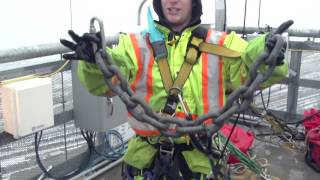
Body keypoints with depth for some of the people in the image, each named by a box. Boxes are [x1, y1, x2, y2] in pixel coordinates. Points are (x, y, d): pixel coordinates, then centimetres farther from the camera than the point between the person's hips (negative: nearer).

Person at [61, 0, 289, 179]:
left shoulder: (219, 45, 0)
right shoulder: (138, 45, -1)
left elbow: (251, 70, -10)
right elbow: (105, 81, -12)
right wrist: (93, 61, -34)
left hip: (199, 159, 0)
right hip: (146, 158, 0)